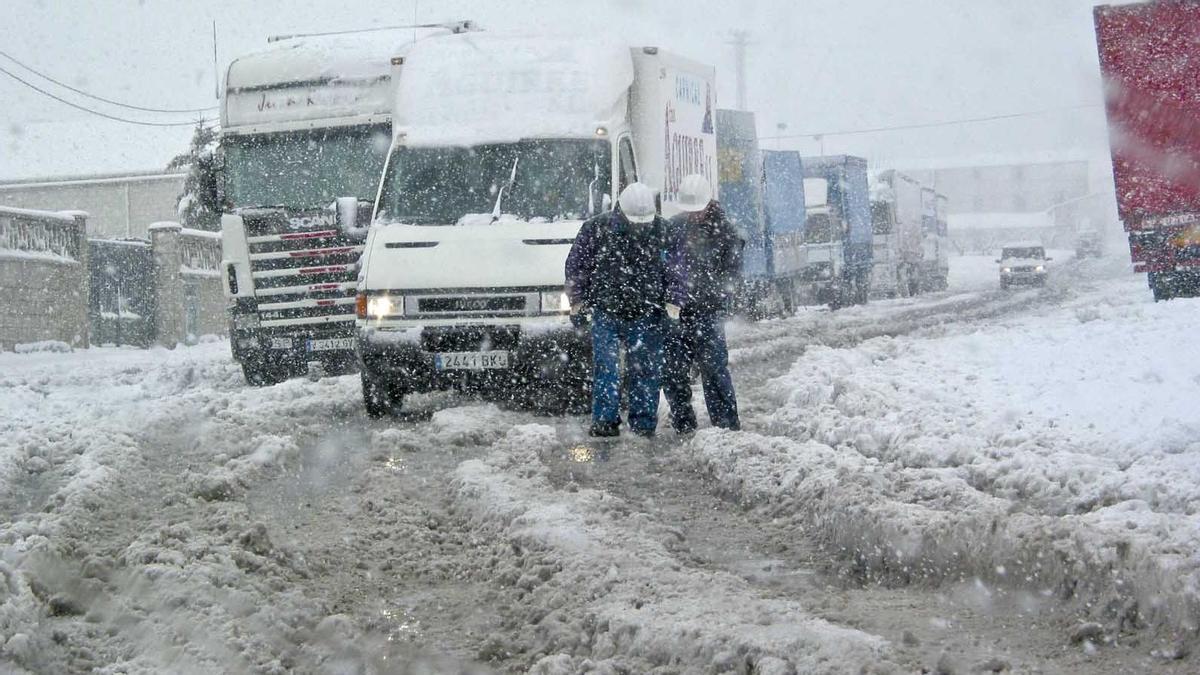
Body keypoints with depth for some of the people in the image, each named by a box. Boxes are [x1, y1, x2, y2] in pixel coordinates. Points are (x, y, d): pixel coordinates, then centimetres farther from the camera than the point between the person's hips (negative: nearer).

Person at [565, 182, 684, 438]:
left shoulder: (662, 231, -3)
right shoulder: (597, 228, -6)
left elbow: (674, 268, 5)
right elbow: (576, 265, 3)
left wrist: (673, 300, -6)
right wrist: (577, 301, 0)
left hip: (646, 315, 1)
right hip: (606, 313, -1)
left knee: (645, 369, 3)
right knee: (605, 367, -7)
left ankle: (643, 424, 10)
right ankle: (605, 420, -3)